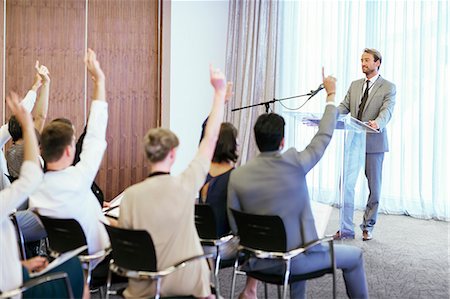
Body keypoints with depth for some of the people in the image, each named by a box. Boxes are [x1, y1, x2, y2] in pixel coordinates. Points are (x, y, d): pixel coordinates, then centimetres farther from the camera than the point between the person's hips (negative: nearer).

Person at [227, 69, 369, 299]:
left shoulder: (237, 176, -9)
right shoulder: (295, 164, -18)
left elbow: (236, 228, -4)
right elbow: (323, 138, -1)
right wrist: (331, 95, 13)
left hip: (260, 263, 5)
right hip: (294, 261, -4)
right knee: (354, 256, 19)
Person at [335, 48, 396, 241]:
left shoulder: (388, 87, -1)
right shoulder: (355, 85, 14)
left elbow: (387, 110, -16)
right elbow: (344, 106, 7)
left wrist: (377, 123, -37)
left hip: (374, 143, -3)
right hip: (354, 141, 3)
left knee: (374, 187, 7)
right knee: (346, 184, -5)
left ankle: (367, 227, 21)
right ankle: (346, 229, -1)